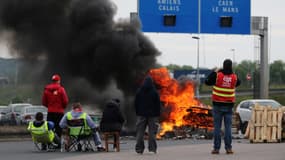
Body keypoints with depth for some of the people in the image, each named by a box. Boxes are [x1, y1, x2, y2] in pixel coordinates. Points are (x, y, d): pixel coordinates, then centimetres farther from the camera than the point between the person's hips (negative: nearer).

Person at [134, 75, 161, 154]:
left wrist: (137, 113, 14)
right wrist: (157, 115, 4)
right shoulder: (154, 92, -4)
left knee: (140, 133, 3)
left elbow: (135, 104, 7)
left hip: (141, 114, 2)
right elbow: (158, 104, -2)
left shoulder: (139, 91, 3)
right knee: (152, 132, 0)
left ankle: (139, 149, -2)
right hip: (152, 115, -2)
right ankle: (152, 149, -5)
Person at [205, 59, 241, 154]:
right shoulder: (234, 77, -2)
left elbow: (207, 82, 3)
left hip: (218, 105, -1)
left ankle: (216, 148, 0)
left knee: (217, 127, 2)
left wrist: (214, 72, 12)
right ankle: (228, 148, -1)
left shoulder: (217, 75, -10)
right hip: (229, 105, 1)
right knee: (228, 127, 3)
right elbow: (238, 83, 20)